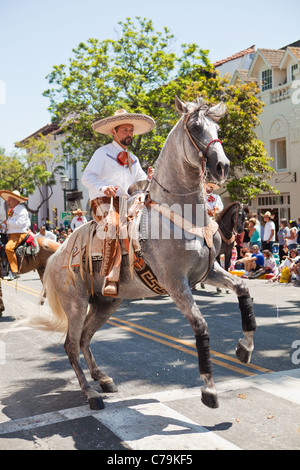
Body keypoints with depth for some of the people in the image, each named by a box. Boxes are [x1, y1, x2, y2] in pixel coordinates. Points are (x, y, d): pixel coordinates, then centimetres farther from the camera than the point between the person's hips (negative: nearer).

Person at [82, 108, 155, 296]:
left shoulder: (133, 159, 26)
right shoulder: (103, 152, 5)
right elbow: (87, 177, -6)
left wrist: (149, 178, 3)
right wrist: (103, 187, -26)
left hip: (125, 203, 6)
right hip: (102, 201, -6)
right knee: (114, 226, -37)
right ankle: (110, 279, -35)